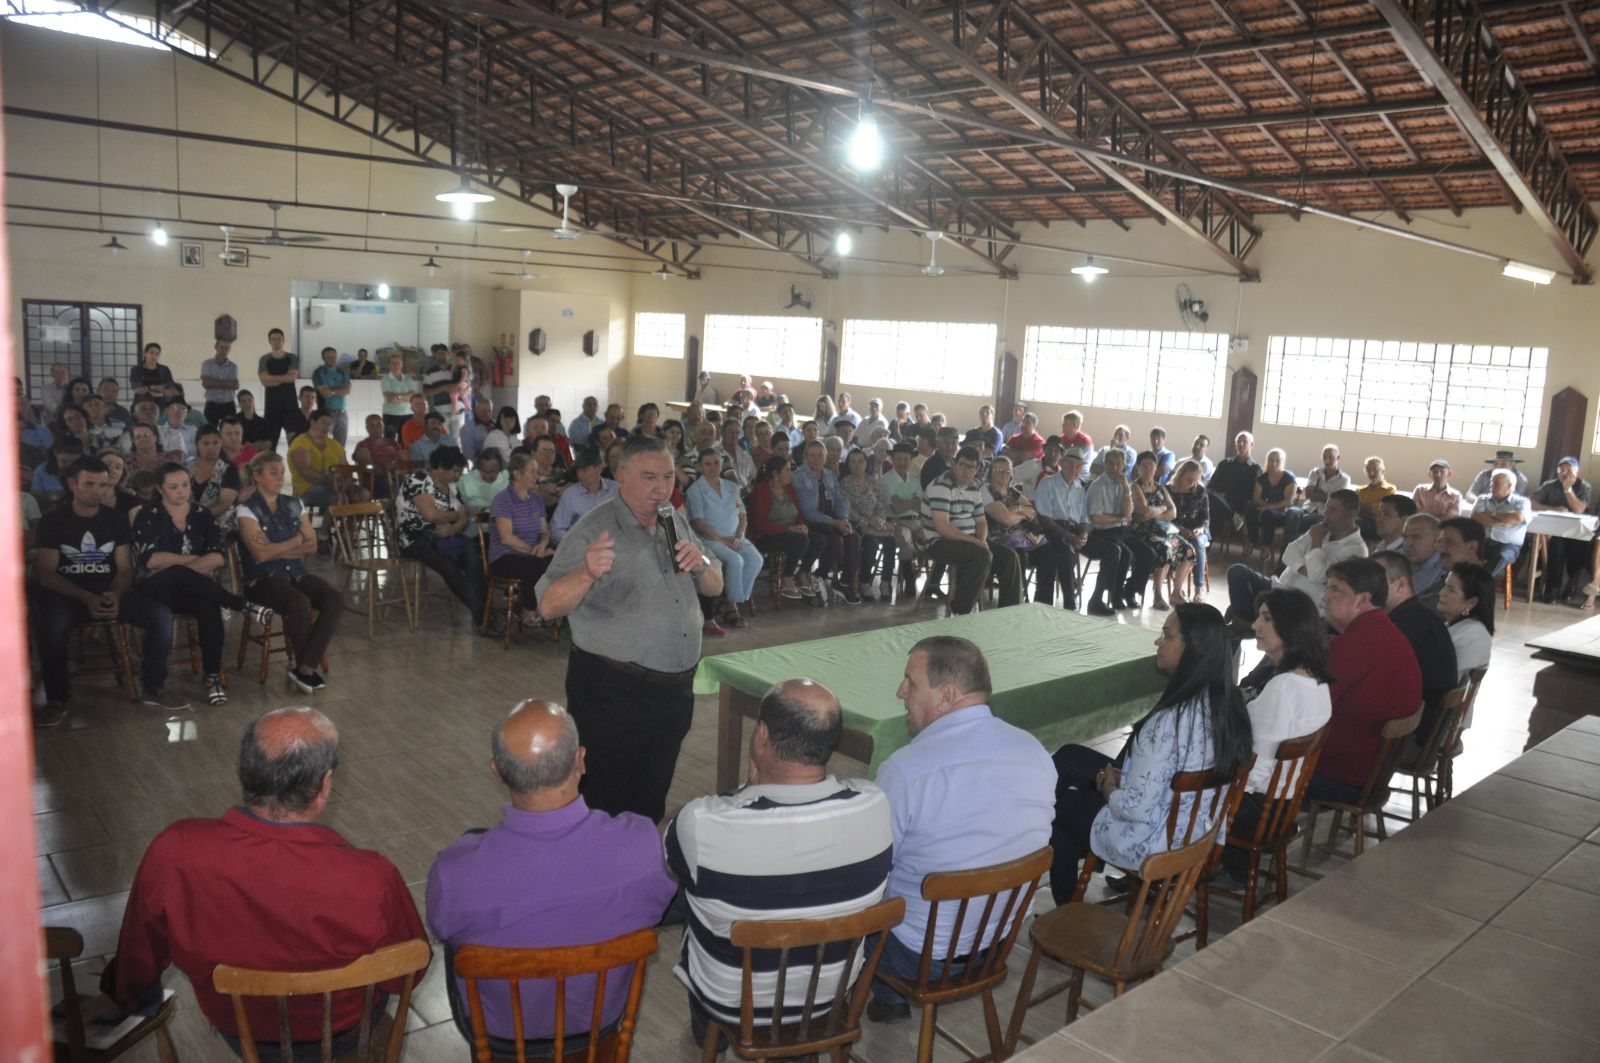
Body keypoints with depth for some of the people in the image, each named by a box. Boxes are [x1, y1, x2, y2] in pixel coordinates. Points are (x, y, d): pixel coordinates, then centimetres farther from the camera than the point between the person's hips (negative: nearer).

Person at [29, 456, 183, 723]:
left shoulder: (116, 519, 7)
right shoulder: (52, 521, -2)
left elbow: (124, 568, 5)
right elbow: (45, 574, -9)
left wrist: (115, 595, -19)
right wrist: (87, 598, -23)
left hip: (110, 592, 3)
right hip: (66, 594, -3)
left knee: (161, 615, -20)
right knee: (52, 625, -37)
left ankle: (154, 689, -4)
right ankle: (56, 700, -18)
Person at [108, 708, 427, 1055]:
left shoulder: (172, 854, -31)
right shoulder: (371, 881, -39)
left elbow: (138, 958, -10)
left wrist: (126, 997, 14)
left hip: (236, 1033, 2)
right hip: (340, 1036, -2)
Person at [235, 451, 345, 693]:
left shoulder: (295, 505, 13)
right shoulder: (246, 509, -3)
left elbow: (312, 546, 6)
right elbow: (261, 553, -15)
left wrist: (277, 549, -7)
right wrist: (296, 541, -4)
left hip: (296, 573, 5)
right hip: (262, 579, -5)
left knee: (335, 598, -24)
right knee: (299, 603, -35)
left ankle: (305, 667, -21)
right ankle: (303, 664, -10)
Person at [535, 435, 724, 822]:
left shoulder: (676, 523, 7)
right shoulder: (593, 531, -13)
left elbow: (715, 588, 14)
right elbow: (549, 607, -19)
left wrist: (701, 564, -8)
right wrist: (587, 574, -39)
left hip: (676, 690, 6)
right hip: (612, 692, -6)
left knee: (651, 803, 19)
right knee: (603, 804, 4)